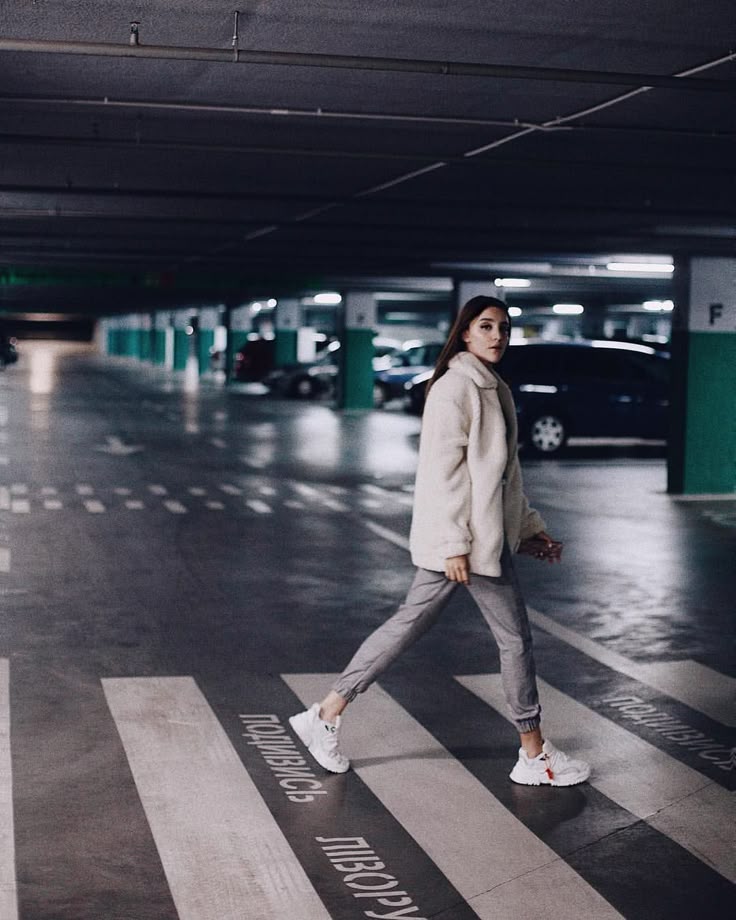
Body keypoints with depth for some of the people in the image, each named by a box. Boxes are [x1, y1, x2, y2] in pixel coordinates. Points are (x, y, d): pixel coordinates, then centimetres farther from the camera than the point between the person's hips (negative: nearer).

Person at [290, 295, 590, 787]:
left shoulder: (495, 389, 16)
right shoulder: (455, 387, -14)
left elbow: (505, 471, 22)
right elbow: (443, 470, -19)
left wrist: (531, 527, 21)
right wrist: (454, 544, -21)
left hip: (488, 533, 9)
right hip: (463, 537, -9)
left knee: (410, 624, 11)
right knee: (515, 634, 1)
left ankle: (327, 715, 16)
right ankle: (534, 755, 15)